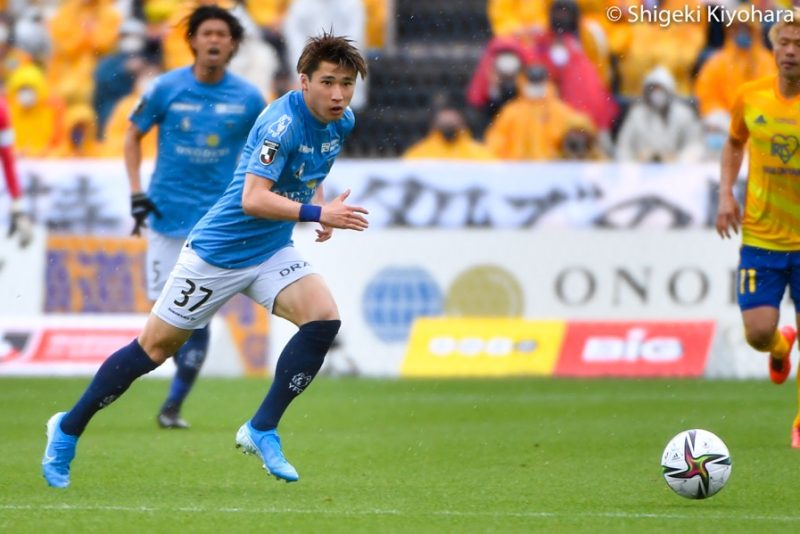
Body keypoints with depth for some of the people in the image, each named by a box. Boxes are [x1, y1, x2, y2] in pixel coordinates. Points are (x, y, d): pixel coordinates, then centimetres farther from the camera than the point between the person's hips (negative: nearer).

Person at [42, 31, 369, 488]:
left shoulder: (342, 123, 0)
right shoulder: (283, 122, -25)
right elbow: (253, 199, -34)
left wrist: (318, 208, 5)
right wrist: (317, 213, -39)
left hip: (272, 251, 7)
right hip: (219, 251, -7)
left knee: (324, 319, -17)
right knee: (156, 346, 2)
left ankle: (262, 431, -6)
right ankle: (68, 429, 21)